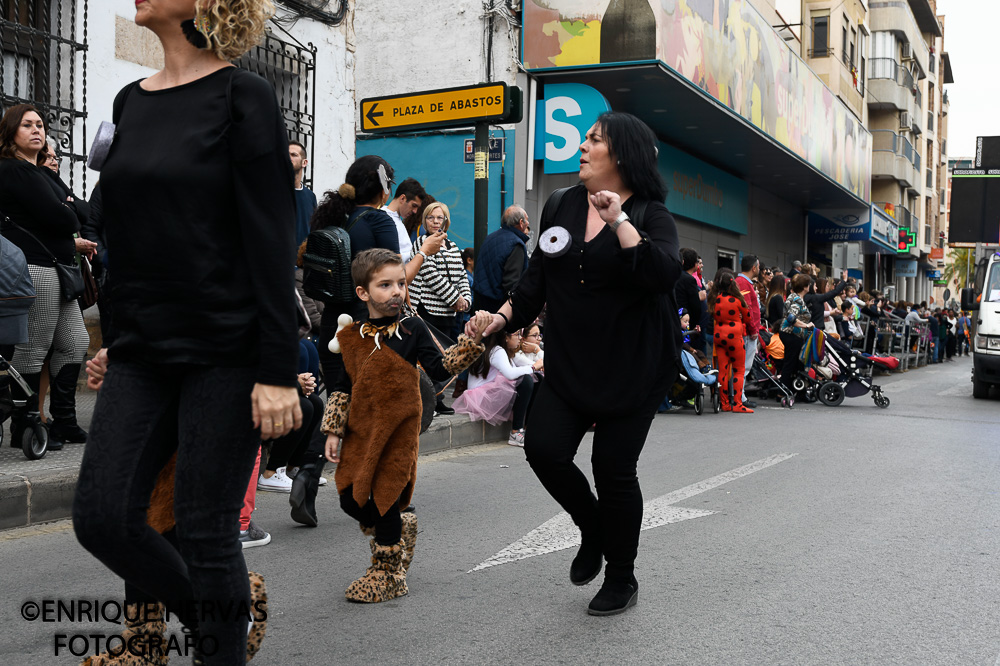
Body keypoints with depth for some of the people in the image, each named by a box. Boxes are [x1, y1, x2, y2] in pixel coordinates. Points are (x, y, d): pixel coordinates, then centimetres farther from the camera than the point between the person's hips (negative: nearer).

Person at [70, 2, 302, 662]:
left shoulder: (241, 97, -7)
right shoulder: (130, 102, 13)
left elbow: (271, 239, -12)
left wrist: (277, 371, -17)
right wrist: (113, 338, 20)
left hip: (224, 349, -6)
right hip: (143, 349, 7)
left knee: (206, 531, 0)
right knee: (102, 515, 3)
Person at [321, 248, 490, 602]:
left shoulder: (413, 329, -3)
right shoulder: (349, 336, 3)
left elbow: (439, 369, -7)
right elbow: (339, 388, 7)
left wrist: (471, 340, -18)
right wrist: (333, 432, 5)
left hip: (399, 430, -3)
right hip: (360, 430, 3)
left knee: (386, 499, 1)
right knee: (351, 499, 4)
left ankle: (385, 573, 17)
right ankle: (401, 528, 32)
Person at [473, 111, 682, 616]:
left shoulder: (651, 215, -6)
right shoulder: (562, 207, 10)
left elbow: (664, 275, -24)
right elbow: (538, 275, 15)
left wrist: (619, 221, -25)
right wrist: (505, 317, 2)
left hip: (632, 365, -5)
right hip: (570, 361, 5)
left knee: (613, 469, -1)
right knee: (543, 447, -9)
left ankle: (622, 579, 22)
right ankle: (593, 531, 22)